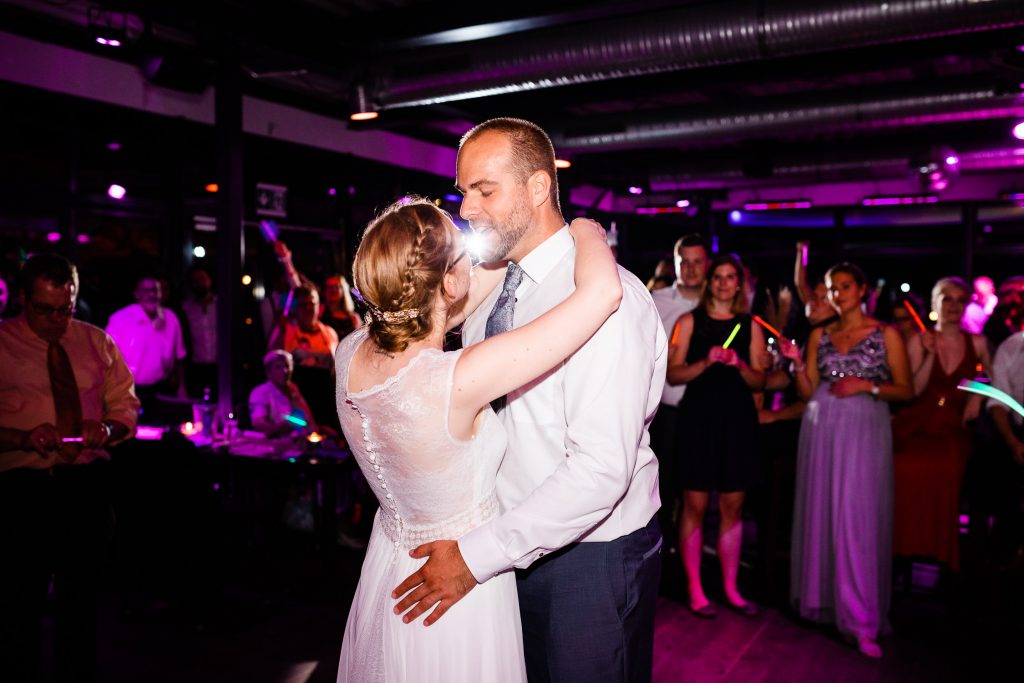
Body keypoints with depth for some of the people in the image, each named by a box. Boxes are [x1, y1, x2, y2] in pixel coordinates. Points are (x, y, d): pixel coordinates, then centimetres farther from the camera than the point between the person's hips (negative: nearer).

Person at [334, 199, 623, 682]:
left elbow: (431, 311, 3)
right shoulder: (454, 382, -35)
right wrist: (585, 227, -14)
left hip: (386, 569, 6)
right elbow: (603, 291, -35)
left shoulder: (350, 355, -15)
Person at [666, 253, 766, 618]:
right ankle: (695, 589, 9)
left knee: (732, 505, 6)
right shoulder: (690, 322, 4)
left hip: (738, 419, 3)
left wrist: (740, 364, -8)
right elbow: (673, 374, -2)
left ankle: (730, 588, 17)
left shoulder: (750, 326, 12)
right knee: (695, 504, -2)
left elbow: (759, 381, 10)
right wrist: (707, 361, -16)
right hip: (698, 417, -3)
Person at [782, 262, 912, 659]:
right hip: (821, 428, 4)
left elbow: (906, 390, 3)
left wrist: (868, 386, -11)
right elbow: (807, 393, 10)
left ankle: (862, 622, -3)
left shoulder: (886, 334, 5)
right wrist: (797, 363, -5)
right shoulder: (820, 336, 13)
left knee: (858, 517, -8)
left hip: (864, 430, -3)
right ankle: (822, 599, 19)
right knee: (820, 511, 5)